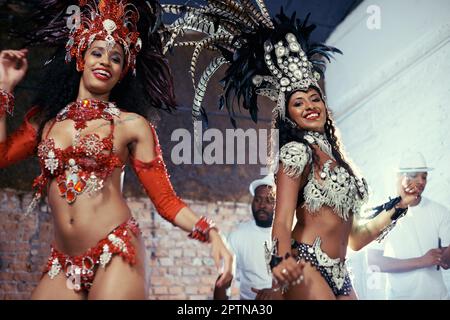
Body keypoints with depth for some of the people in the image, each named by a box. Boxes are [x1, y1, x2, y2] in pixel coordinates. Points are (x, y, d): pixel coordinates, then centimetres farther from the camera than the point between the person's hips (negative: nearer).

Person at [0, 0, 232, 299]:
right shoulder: (45, 118, 14)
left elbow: (165, 199, 0)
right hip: (62, 263, 4)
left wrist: (210, 233, -16)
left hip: (116, 255, -3)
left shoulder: (131, 125, 3)